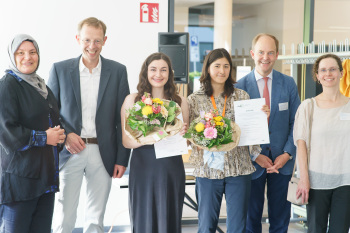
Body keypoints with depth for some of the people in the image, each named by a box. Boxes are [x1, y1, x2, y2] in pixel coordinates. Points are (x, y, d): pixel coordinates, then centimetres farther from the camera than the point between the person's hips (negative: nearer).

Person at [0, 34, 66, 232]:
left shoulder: (41, 86, 18)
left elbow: (54, 121, 26)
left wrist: (59, 135, 3)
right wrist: (43, 138, -13)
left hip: (47, 175, 8)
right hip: (20, 177, -7)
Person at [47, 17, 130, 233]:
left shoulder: (118, 71, 3)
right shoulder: (60, 69, 2)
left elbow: (122, 118, 3)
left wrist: (122, 158, -1)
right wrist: (65, 135, -12)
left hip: (102, 154, 1)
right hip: (70, 151, -1)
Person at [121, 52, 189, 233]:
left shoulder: (180, 102, 7)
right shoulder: (132, 100, 1)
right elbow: (126, 141, -2)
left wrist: (182, 134, -7)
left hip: (171, 170, 2)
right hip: (143, 169, -1)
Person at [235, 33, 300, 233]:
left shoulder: (289, 84, 2)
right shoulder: (240, 86, -4)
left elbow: (295, 123, 4)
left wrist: (287, 153, -7)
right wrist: (254, 155, -10)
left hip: (282, 161, 2)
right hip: (252, 162, -1)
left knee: (280, 217, 10)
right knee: (251, 217, 9)